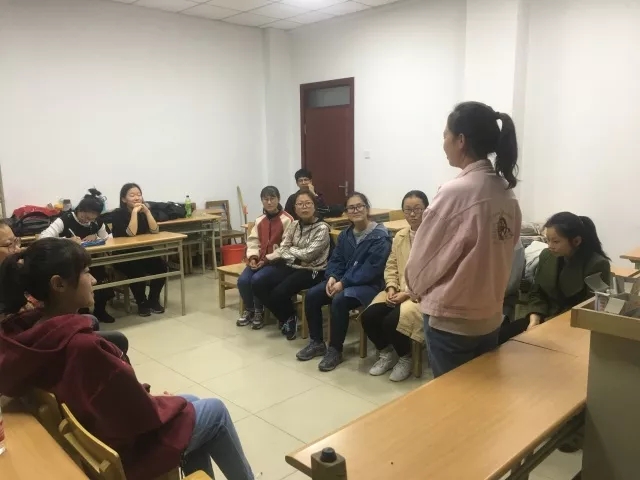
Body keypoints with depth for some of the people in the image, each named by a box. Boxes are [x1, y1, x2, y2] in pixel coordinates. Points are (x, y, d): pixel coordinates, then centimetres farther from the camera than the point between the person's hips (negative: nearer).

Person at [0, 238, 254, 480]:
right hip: (120, 450, -8)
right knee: (214, 410, 10)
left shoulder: (24, 332, -9)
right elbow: (142, 414, -27)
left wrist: (135, 389, 2)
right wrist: (172, 403, -7)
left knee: (192, 402, 23)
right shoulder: (81, 345, -36)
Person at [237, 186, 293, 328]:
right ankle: (249, 309, 9)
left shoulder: (287, 220, -10)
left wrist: (267, 260, -18)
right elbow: (253, 241, 9)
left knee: (257, 279, -28)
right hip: (259, 260, 6)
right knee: (243, 280, -17)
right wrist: (253, 258, -11)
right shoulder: (259, 220, 11)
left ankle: (259, 312, -4)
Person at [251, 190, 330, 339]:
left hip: (311, 271, -6)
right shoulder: (294, 225, 11)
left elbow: (308, 254, -17)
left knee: (279, 292, -27)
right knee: (259, 286, -12)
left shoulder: (322, 228, -9)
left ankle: (290, 317, 9)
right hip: (290, 266, 7)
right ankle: (285, 318, 9)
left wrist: (288, 250, -5)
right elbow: (283, 247, 4)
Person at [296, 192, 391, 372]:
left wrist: (344, 283, -24)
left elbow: (371, 269, -21)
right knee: (311, 295, -12)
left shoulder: (380, 236, -13)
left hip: (368, 284, -7)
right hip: (342, 280, 7)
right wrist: (332, 277, -12)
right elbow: (336, 260, 11)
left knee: (339, 301, -33)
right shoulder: (345, 235, 11)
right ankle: (317, 342, 3)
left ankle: (335, 350, -15)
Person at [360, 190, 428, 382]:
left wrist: (408, 293, -20)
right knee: (368, 316, -14)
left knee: (391, 321, -27)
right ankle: (386, 353, 14)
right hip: (398, 291, 7)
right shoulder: (399, 236, 13)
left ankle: (405, 359, 5)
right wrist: (391, 288, -5)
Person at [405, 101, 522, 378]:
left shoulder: (455, 192, -21)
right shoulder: (506, 193, 0)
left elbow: (423, 257, -11)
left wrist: (416, 287, 7)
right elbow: (499, 256, 7)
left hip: (450, 320, -7)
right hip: (490, 317, 7)